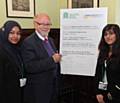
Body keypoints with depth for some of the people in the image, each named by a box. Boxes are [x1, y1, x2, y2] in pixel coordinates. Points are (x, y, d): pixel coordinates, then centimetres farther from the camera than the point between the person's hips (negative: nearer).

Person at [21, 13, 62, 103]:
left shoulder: (50, 40, 9)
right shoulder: (28, 42, -16)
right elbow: (30, 67, -25)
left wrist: (58, 58, -3)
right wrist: (52, 60, -26)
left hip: (53, 85, 7)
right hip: (38, 89, -7)